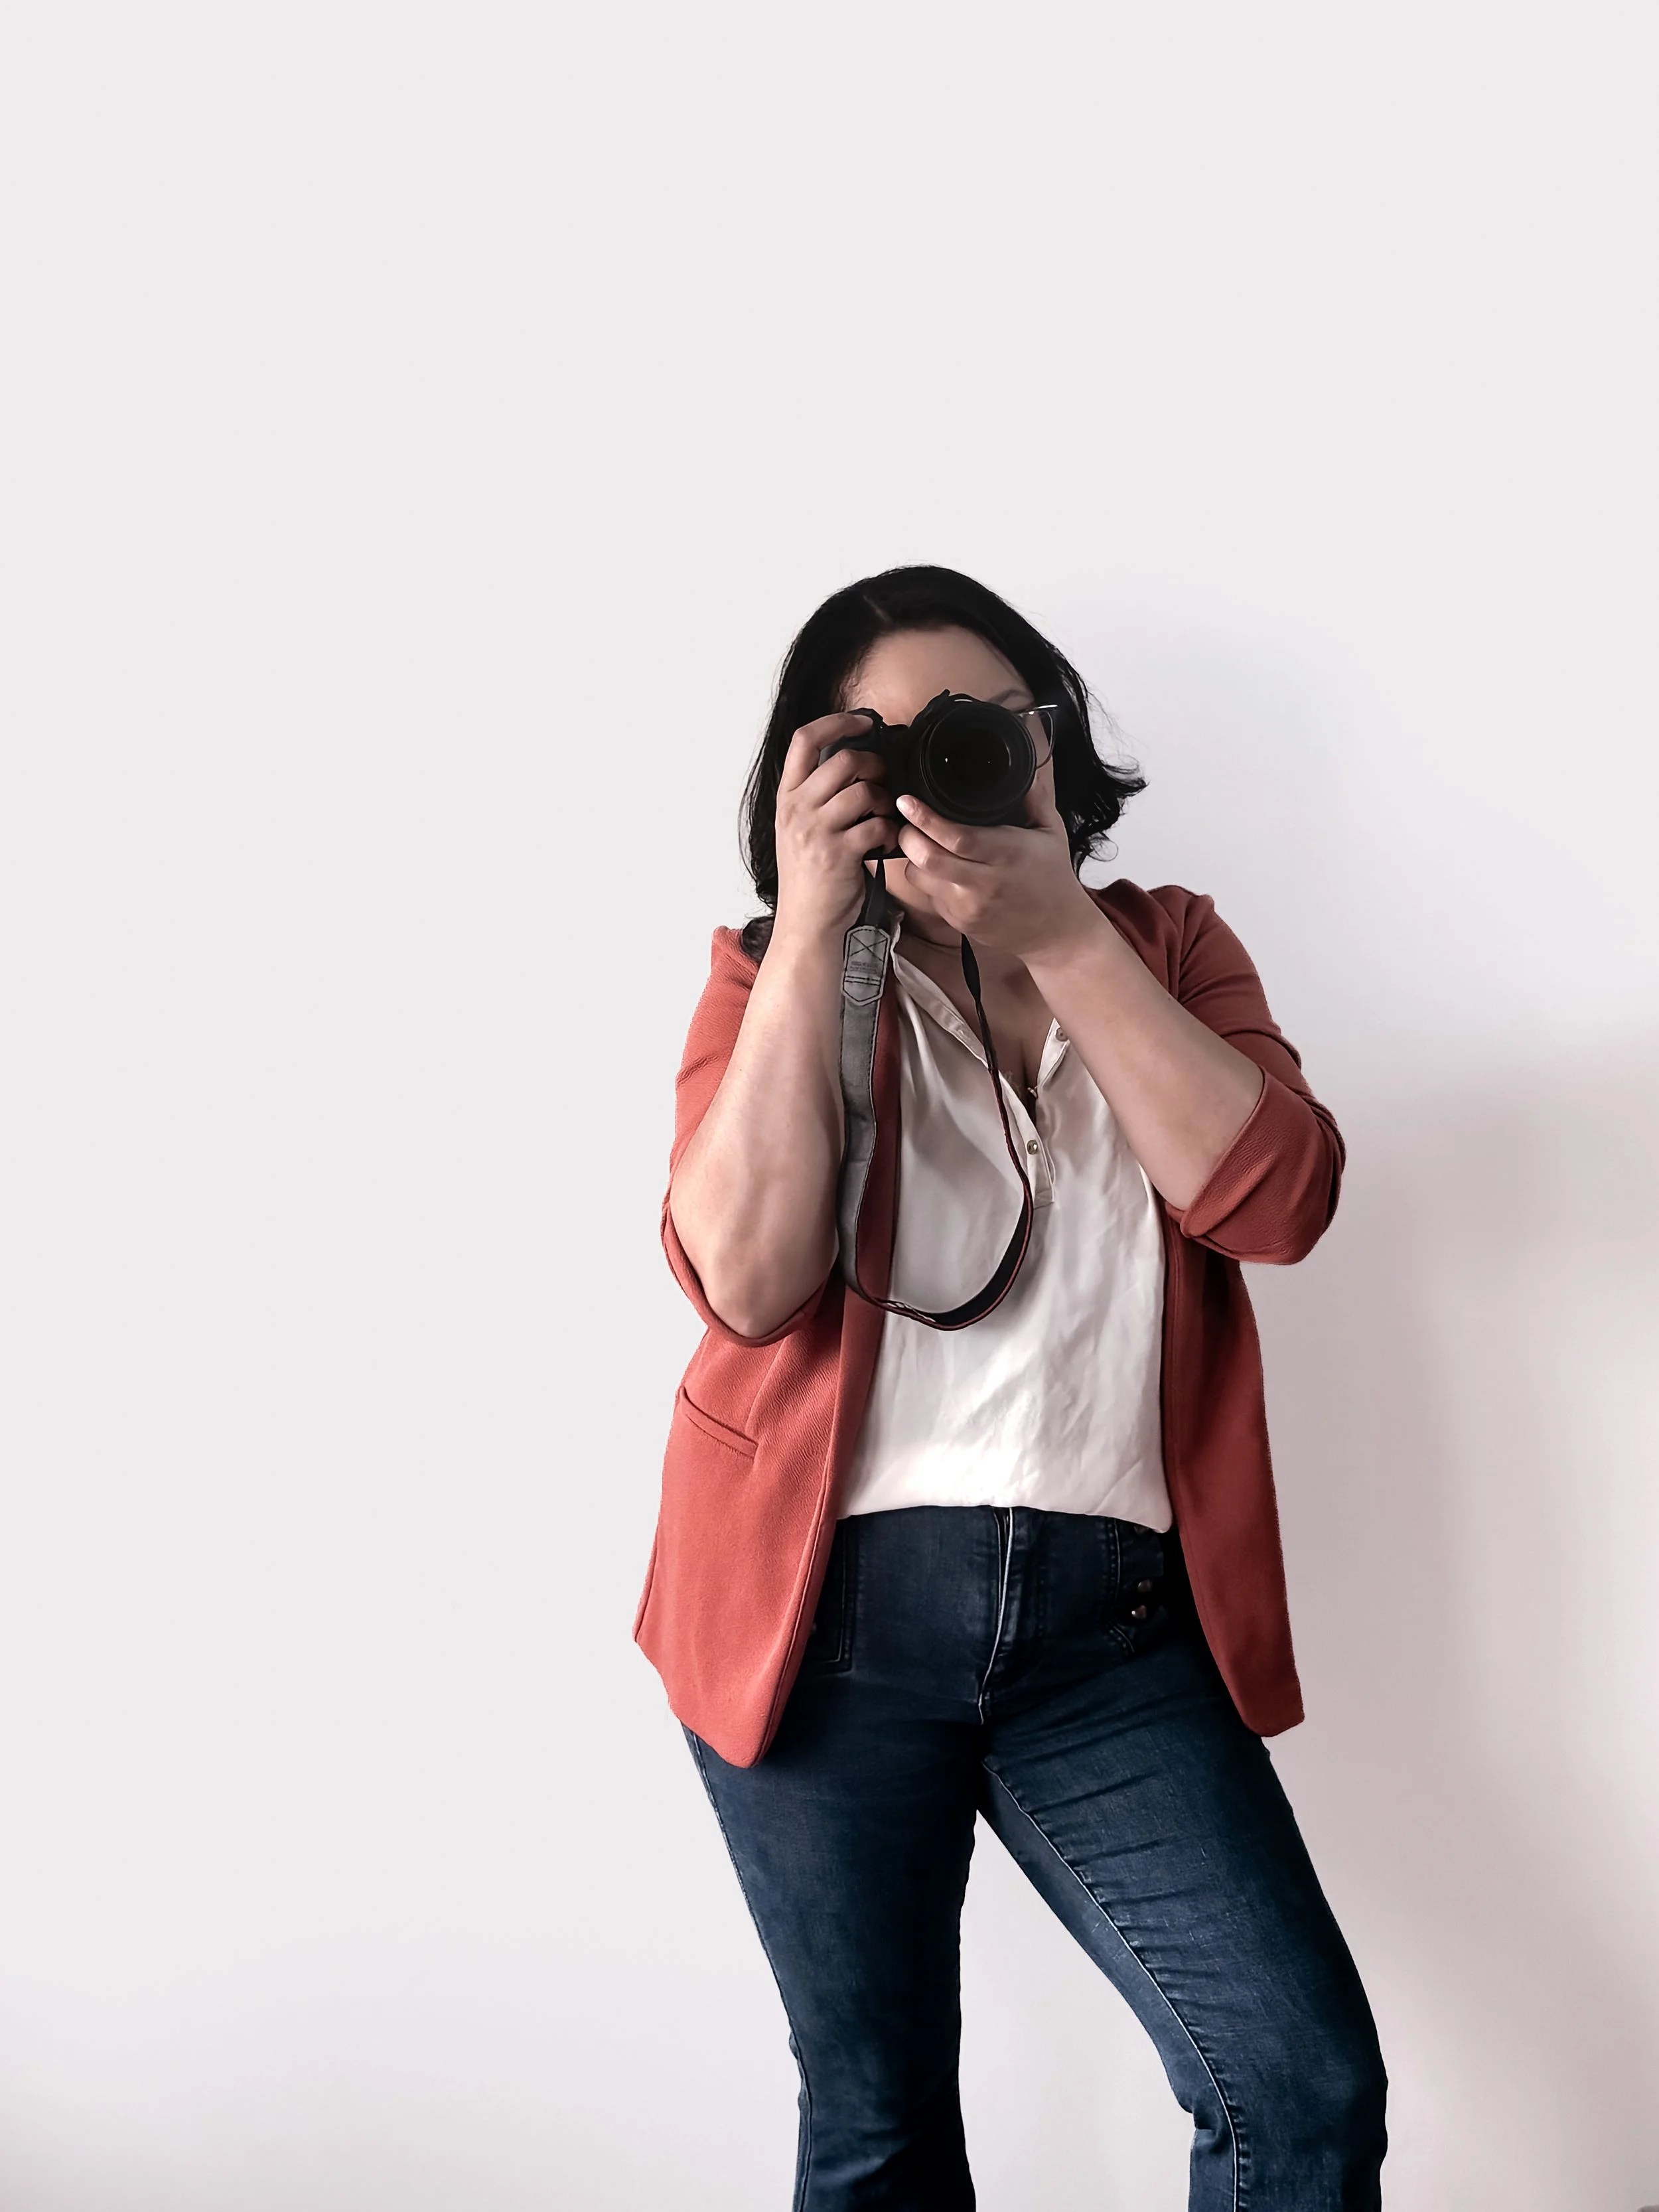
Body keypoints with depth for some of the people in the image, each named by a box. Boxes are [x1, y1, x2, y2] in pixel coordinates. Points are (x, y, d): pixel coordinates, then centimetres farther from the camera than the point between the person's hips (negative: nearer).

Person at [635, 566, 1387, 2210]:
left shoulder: (1160, 948, 9)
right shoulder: (772, 978, 4)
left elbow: (1276, 1198, -10)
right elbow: (745, 1273, -14)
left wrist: (1060, 933, -14)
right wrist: (813, 927, -15)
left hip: (1116, 1621, 1)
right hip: (834, 1601, -1)